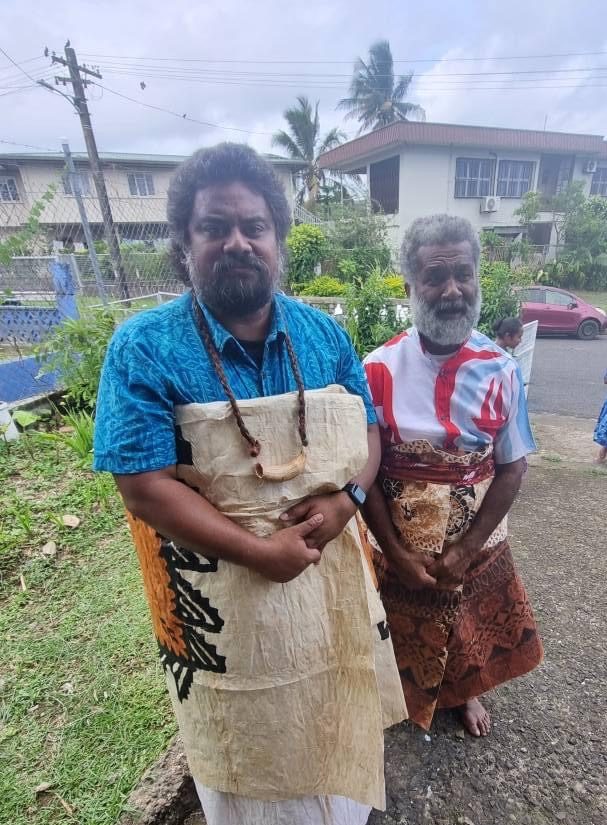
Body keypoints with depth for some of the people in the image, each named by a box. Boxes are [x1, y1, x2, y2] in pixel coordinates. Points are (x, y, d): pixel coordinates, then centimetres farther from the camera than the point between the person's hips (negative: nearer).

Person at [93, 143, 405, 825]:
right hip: (223, 590, -3)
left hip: (331, 569, 5)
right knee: (251, 739, 22)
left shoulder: (322, 332, -2)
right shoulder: (144, 347, -15)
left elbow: (366, 428, 4)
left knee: (335, 706, 28)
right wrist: (262, 553, -20)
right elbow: (144, 485, -18)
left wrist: (344, 497, -15)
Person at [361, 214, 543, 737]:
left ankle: (465, 691, 59)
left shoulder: (500, 370, -12)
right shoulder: (379, 370, -17)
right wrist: (397, 553, -13)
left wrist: (465, 550, -11)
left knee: (473, 626, 26)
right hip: (400, 544, -1)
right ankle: (405, 692, 56)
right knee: (403, 633, 22)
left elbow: (512, 467, -7)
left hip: (478, 543, 2)